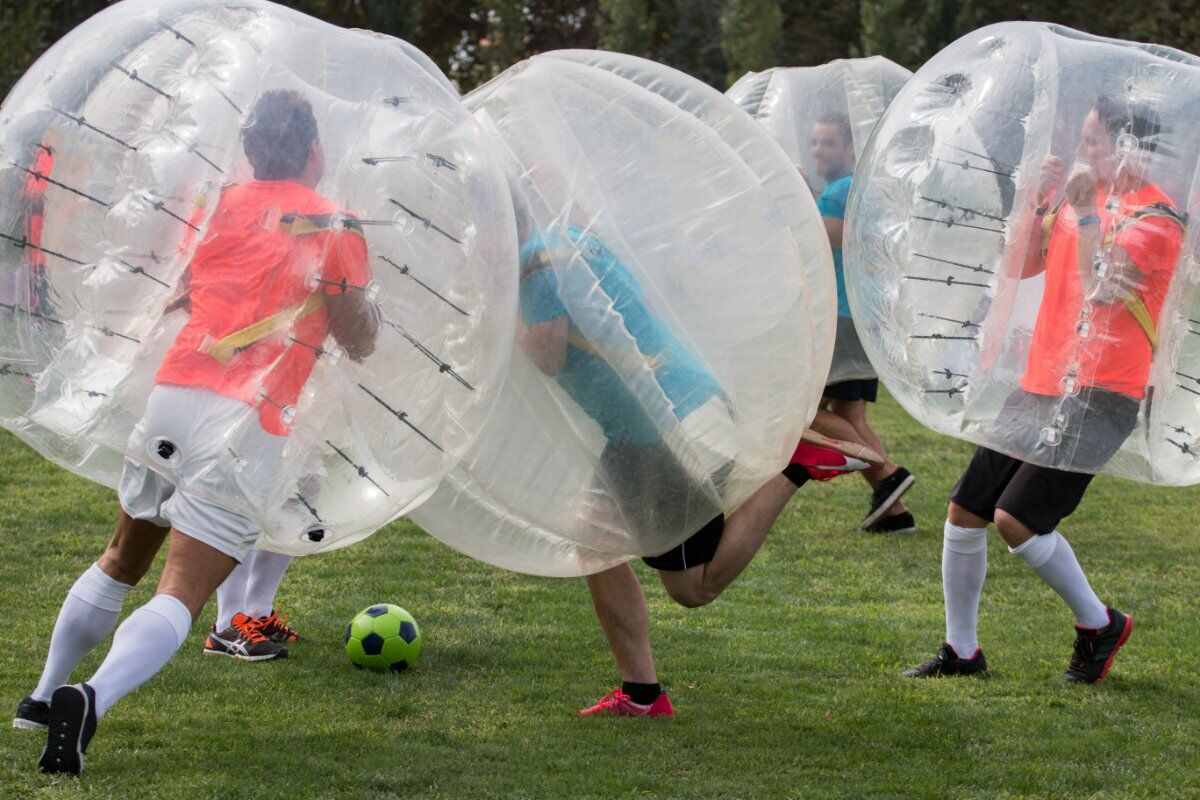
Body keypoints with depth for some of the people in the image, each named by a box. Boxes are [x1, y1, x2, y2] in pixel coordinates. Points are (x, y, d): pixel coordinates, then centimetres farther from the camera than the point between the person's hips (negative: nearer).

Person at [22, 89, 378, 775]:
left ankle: (45, 696, 25)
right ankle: (93, 699, -33)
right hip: (250, 423, -5)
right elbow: (360, 343, 8)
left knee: (122, 560, 24)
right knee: (181, 596, -10)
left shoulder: (226, 205, 14)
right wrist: (367, 299, 27)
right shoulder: (338, 227, 2)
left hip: (175, 393, 5)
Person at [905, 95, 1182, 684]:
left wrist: (1084, 211, -22)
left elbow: (1101, 285, -24)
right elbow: (1018, 265, 15)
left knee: (1016, 519, -17)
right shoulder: (1080, 197, 14)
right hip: (1040, 386, 8)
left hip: (1098, 397, -8)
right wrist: (1036, 200, 3)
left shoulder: (1156, 219, -11)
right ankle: (960, 651, 19)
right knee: (964, 513, 6)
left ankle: (1099, 625, 4)